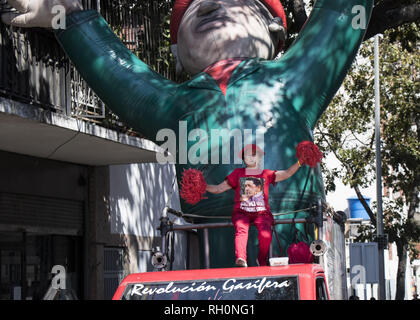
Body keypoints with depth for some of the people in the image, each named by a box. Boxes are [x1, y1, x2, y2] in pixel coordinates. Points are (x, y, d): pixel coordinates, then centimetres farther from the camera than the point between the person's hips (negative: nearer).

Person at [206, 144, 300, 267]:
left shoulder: (266, 174, 19)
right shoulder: (238, 173, 20)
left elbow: (286, 174, 9)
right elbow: (218, 189, 18)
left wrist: (299, 162, -5)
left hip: (261, 212, 0)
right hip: (241, 212, 0)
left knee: (265, 234, -30)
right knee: (241, 229, -34)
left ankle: (262, 262, -10)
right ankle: (241, 259, -54)